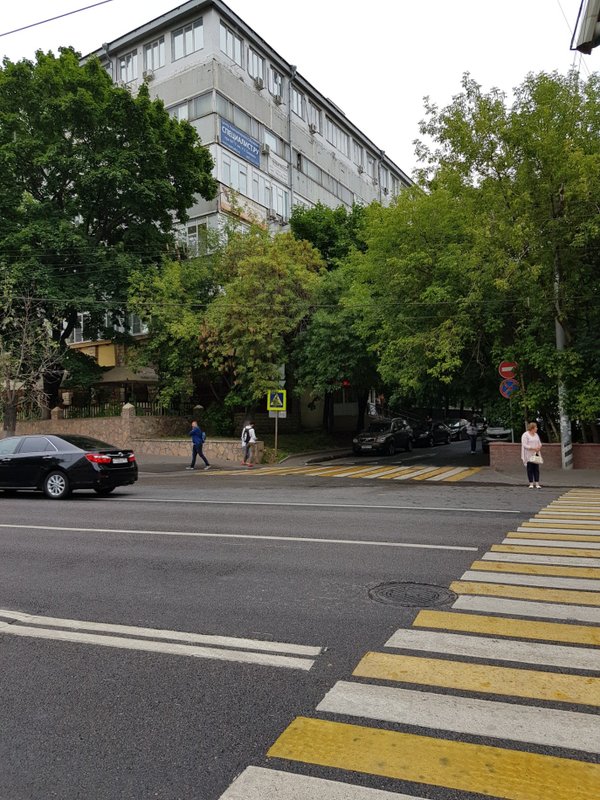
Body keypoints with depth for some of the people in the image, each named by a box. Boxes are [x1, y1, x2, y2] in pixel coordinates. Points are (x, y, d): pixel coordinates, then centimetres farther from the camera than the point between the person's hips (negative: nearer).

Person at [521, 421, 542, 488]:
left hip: (535, 455, 6)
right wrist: (533, 448, -21)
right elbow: (524, 445, -14)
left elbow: (539, 443, 18)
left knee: (536, 469, 2)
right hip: (529, 456, -6)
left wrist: (539, 447, -6)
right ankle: (531, 483, 4)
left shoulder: (536, 435, 14)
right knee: (530, 469, -1)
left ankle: (537, 483, 4)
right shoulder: (525, 435, -8)